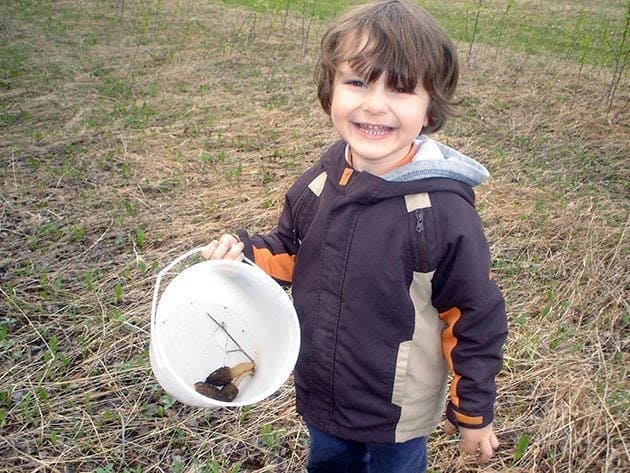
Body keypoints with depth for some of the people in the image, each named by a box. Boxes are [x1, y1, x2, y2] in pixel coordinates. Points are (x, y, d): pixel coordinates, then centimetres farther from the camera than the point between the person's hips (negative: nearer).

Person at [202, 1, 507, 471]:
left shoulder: (443, 211, -27)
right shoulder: (317, 184, -12)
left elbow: (475, 320, -16)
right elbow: (292, 254, 6)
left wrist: (473, 413, -6)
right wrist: (245, 253, -14)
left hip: (398, 414, -4)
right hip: (320, 397, 5)